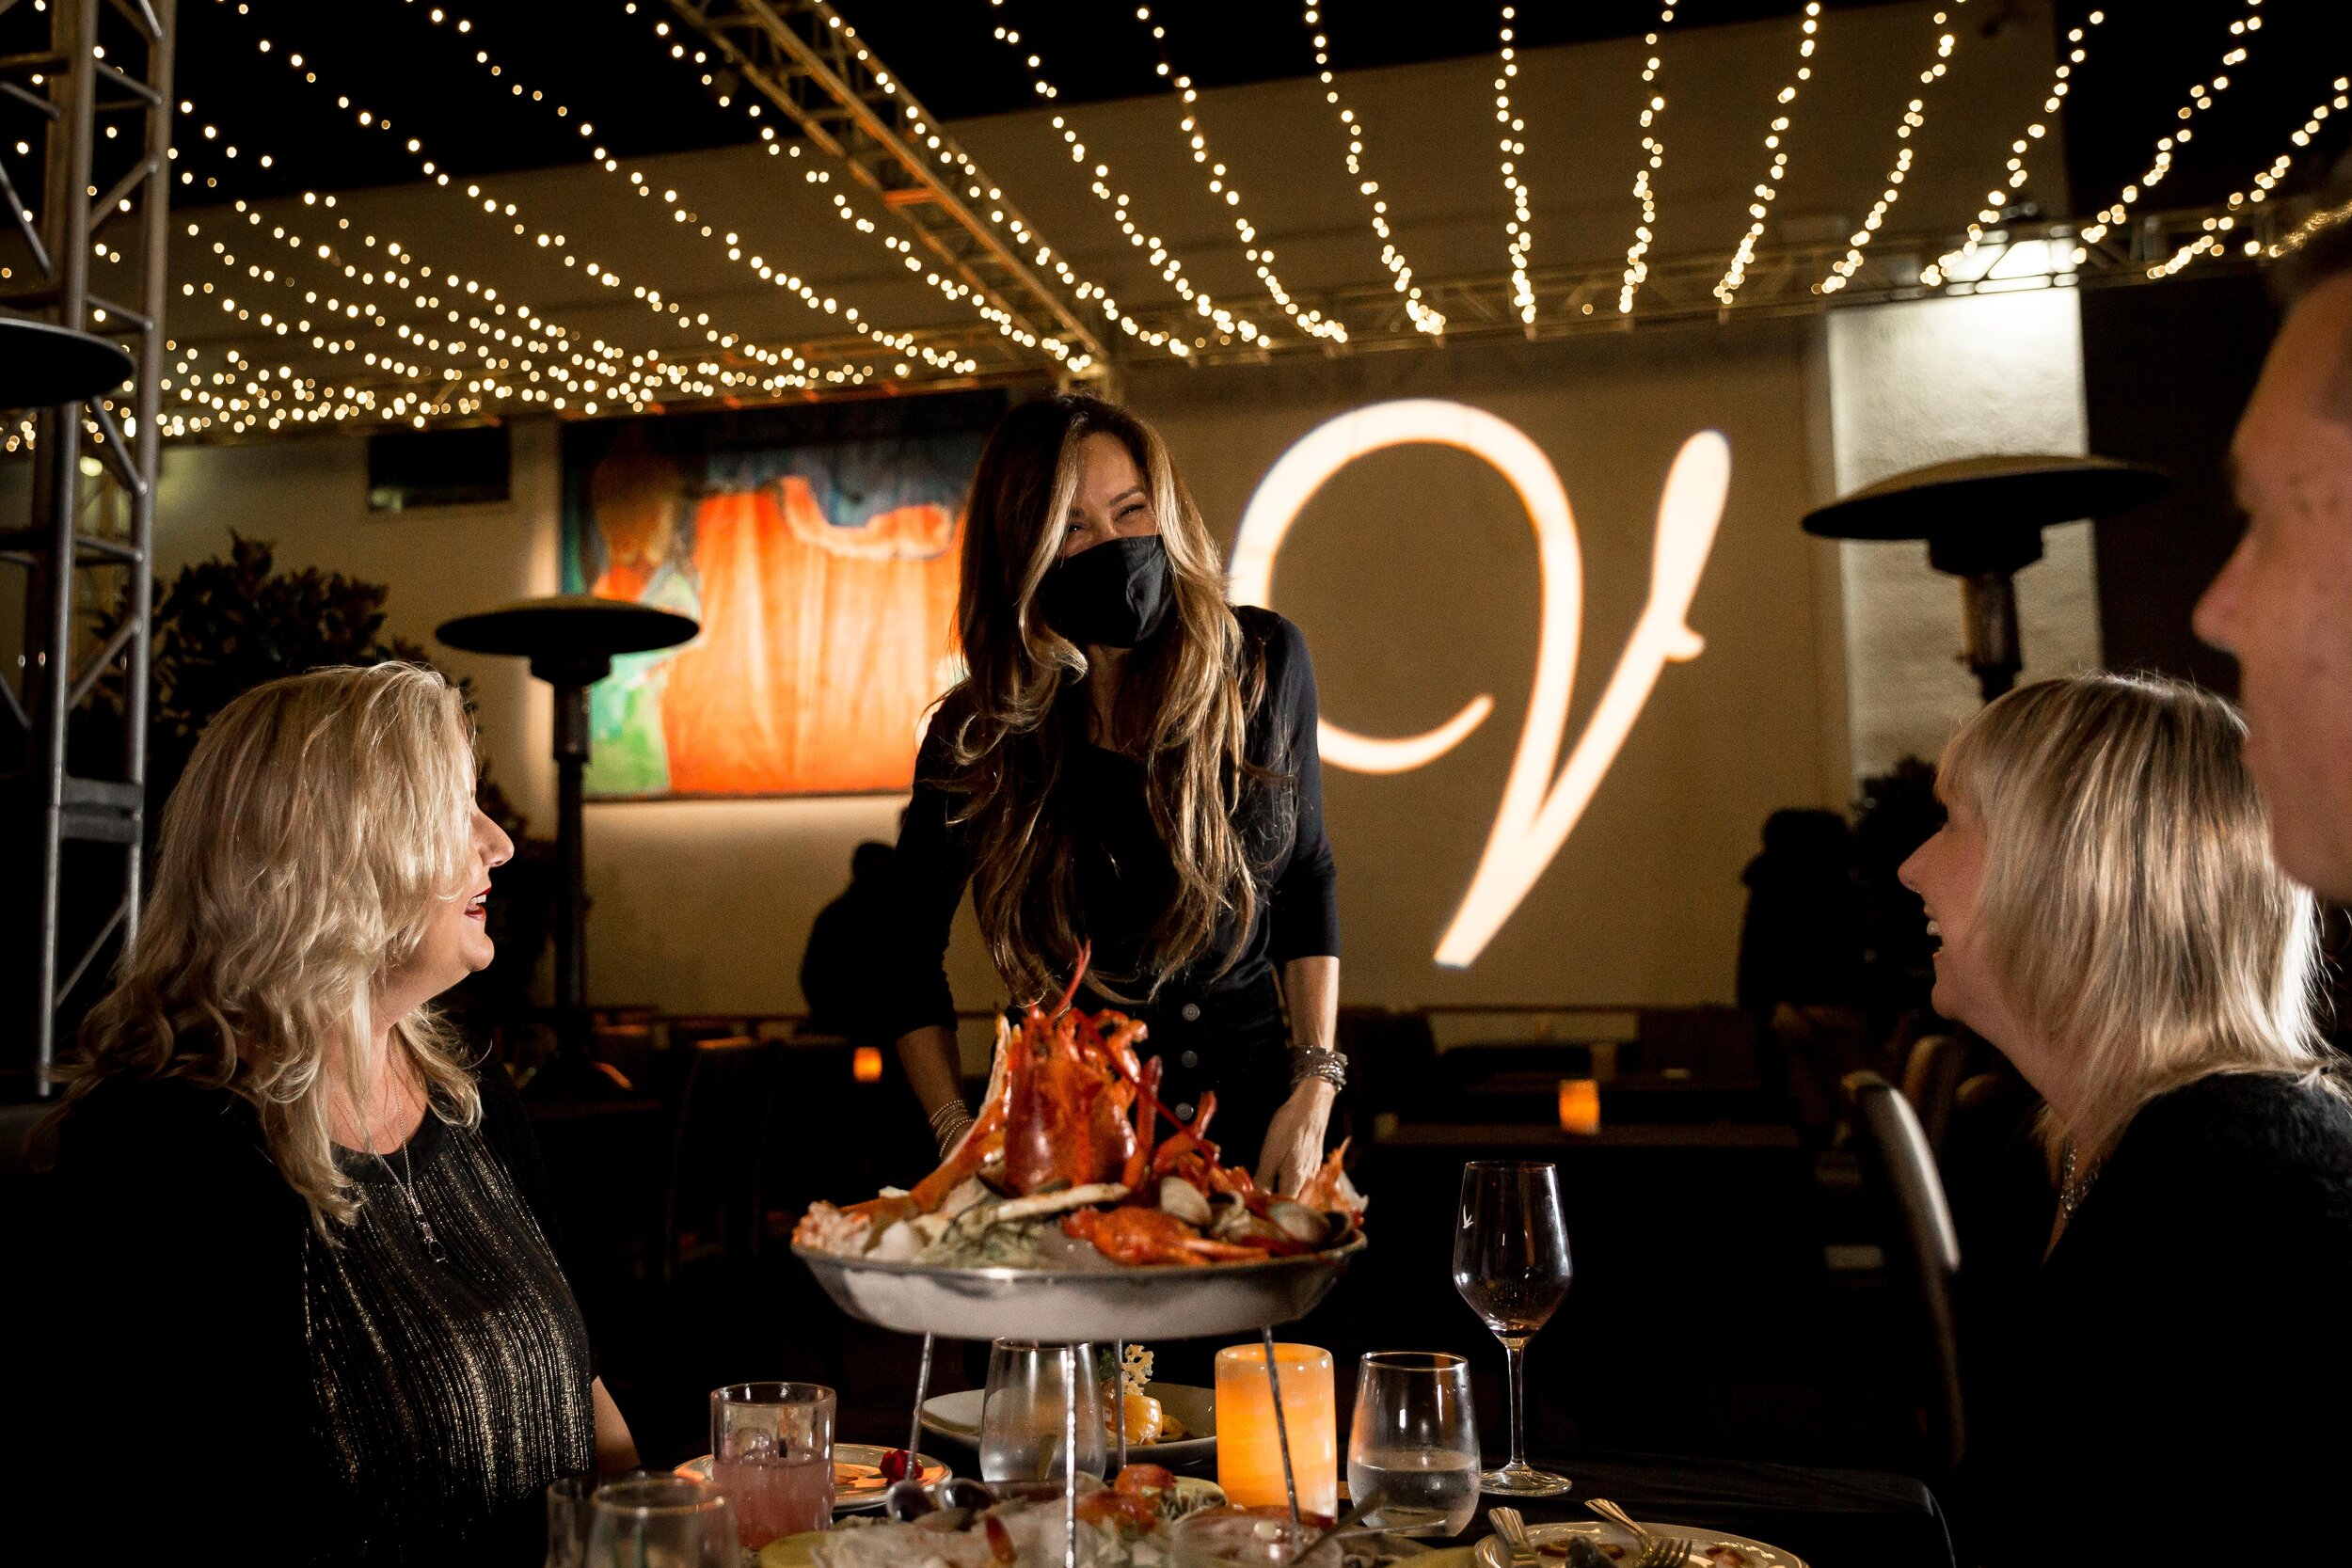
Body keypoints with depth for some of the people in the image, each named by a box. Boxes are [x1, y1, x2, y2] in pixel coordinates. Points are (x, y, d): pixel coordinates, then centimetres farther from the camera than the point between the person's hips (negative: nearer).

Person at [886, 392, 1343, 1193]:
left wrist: (1314, 1089, -1)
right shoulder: (979, 737, -11)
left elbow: (1307, 875, 6)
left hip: (1256, 1126, 2)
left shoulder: (1263, 662, -6)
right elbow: (906, 952, 3)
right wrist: (961, 1136, -6)